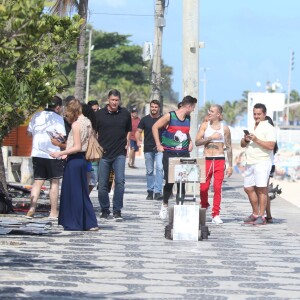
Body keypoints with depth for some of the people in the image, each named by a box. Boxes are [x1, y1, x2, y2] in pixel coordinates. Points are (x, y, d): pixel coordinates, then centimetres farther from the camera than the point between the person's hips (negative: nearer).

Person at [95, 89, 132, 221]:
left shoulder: (125, 114, 6)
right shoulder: (99, 114, 1)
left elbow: (129, 130, 21)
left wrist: (127, 143, 8)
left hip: (119, 154, 0)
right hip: (104, 154, 0)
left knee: (120, 181, -14)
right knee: (102, 184, 4)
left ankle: (117, 210, -8)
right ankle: (105, 210, 18)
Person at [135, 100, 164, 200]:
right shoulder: (145, 119, 6)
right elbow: (138, 131, 9)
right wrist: (138, 140, -11)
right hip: (148, 149, 2)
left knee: (159, 168, -16)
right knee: (149, 171, 8)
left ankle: (158, 192, -19)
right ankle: (150, 192, 18)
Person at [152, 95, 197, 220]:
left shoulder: (188, 118, 10)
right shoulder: (169, 116, -8)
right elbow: (155, 127, -3)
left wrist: (190, 142, 12)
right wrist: (158, 145, -6)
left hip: (184, 154, 5)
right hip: (169, 154, -5)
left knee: (182, 181, 2)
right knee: (169, 181, -5)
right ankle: (165, 205, 15)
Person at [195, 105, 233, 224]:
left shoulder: (224, 128, 6)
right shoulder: (204, 126, 6)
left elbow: (229, 148, 10)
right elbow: (197, 142, -3)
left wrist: (230, 165, 7)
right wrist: (210, 138, -14)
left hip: (219, 160, -1)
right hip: (206, 160, 1)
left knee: (217, 187, -5)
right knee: (203, 187, -2)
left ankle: (216, 215, 1)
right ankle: (204, 205, 28)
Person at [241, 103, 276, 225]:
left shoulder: (268, 128, -4)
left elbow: (271, 146, -15)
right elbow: (242, 145, 21)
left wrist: (256, 140, -20)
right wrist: (245, 139, 0)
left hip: (262, 162, -8)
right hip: (250, 163, 8)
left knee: (261, 189, -10)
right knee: (248, 188, 9)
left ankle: (261, 216, -9)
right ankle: (255, 214, 21)